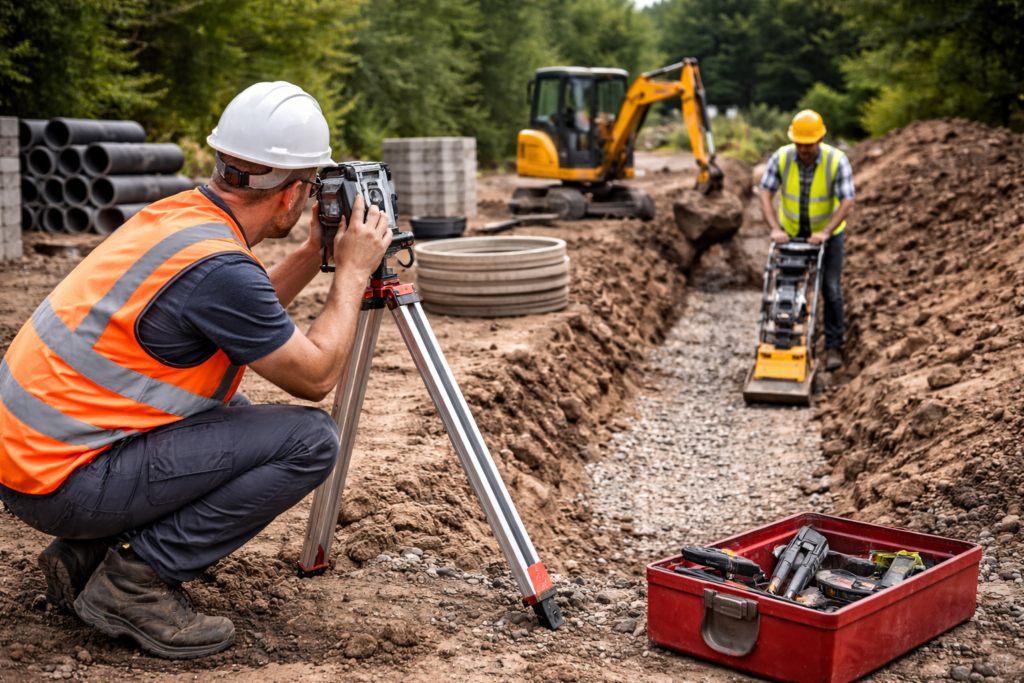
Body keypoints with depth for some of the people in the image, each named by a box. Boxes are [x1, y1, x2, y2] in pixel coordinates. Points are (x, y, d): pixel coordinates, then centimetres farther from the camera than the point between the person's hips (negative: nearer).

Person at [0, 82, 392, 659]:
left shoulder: (175, 216, 7)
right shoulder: (217, 265, -22)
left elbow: (247, 318, 23)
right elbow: (316, 376, -11)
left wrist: (315, 254, 18)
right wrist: (353, 271, -1)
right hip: (66, 480, -10)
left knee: (233, 414, 26)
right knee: (310, 440, -13)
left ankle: (88, 552, 16)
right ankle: (138, 579, -6)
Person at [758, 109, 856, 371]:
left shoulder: (837, 161, -23)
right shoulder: (781, 158, -18)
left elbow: (847, 203, -24)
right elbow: (765, 194, -17)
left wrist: (825, 232, -33)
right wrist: (775, 229, -28)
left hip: (827, 232, -2)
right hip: (791, 232, 2)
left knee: (831, 289, -2)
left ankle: (833, 347, 7)